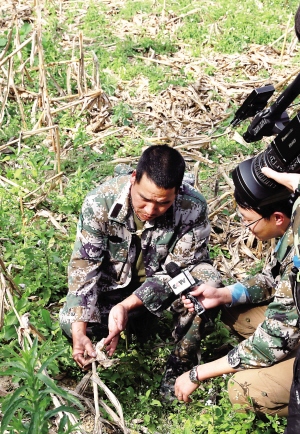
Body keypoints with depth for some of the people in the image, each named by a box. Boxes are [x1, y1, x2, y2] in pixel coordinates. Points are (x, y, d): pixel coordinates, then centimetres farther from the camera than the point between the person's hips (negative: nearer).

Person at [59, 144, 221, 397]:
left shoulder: (193, 208, -28)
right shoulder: (100, 201, -25)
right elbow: (84, 264, -22)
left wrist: (127, 305, -39)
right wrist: (79, 331, -32)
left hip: (166, 285, -1)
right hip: (114, 283, 2)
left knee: (207, 279, -32)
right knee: (70, 321, -22)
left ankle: (180, 366, -9)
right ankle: (140, 320, 9)